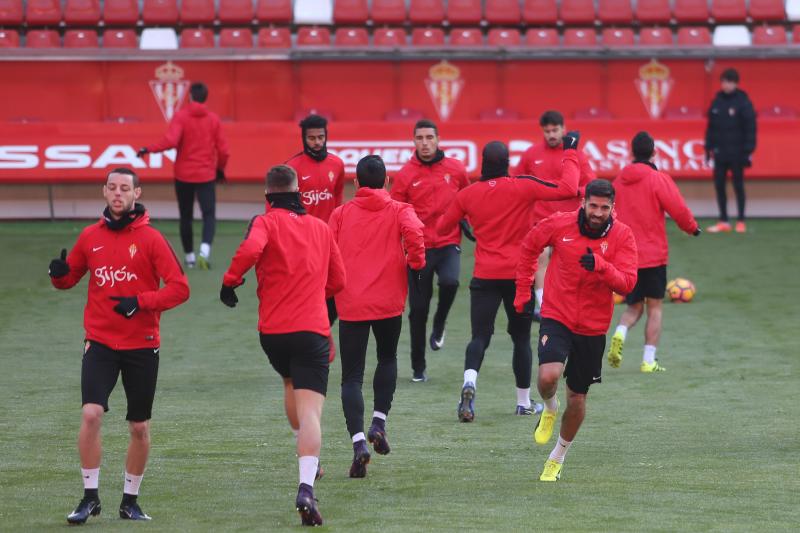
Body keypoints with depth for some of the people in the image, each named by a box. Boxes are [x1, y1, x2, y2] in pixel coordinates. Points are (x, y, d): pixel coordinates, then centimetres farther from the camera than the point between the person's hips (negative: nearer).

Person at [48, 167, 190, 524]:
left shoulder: (150, 239, -5)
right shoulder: (90, 237, 5)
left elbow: (179, 288, -9)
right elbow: (70, 278, 16)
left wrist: (140, 302, -21)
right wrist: (60, 275, -7)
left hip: (141, 346, -1)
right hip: (100, 343, 1)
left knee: (139, 428, 6)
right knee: (90, 414, -16)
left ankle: (130, 501, 22)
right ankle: (90, 497, -7)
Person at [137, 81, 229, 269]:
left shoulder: (180, 116, -7)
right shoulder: (213, 119, 1)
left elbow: (170, 141, -22)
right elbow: (223, 150, 2)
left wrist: (148, 149, -10)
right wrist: (220, 169, 19)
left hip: (184, 175, 0)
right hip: (206, 176, 0)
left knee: (186, 217, 14)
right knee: (209, 215, -2)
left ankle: (189, 257, 21)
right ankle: (204, 251, -25)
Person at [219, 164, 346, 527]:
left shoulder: (266, 222, -1)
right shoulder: (321, 228, 12)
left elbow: (250, 249, -24)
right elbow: (337, 281, 20)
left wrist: (230, 280, -9)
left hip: (273, 330, 0)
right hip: (313, 329, 0)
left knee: (291, 384, 31)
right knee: (310, 411, -11)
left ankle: (307, 456, 44)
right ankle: (306, 488, -30)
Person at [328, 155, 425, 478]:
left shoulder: (341, 214, 7)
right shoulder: (399, 211, 3)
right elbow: (413, 232, -18)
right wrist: (416, 262, -1)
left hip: (351, 304, 0)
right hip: (389, 302, 0)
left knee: (352, 376, 1)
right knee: (387, 358, 27)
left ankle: (358, 442, -16)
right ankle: (379, 422, 11)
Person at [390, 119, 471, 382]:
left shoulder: (456, 169, 2)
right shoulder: (405, 175, -2)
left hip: (448, 243, 0)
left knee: (450, 282, -31)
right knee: (418, 309, 2)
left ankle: (439, 326, -1)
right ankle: (418, 367, 16)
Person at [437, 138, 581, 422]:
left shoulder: (468, 194, 0)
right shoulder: (523, 187, -10)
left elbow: (442, 225, 13)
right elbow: (567, 189, -15)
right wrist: (570, 154, -4)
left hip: (484, 276, 1)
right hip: (519, 275, -1)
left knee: (479, 336, -1)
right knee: (521, 338, 12)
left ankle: (469, 380, -31)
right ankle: (524, 402, 19)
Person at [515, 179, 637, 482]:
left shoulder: (622, 236, -9)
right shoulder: (559, 225, -9)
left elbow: (627, 284, -17)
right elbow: (529, 248, 11)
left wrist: (600, 265, -35)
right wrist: (523, 292, 10)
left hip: (592, 328, 1)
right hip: (557, 317, -1)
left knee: (577, 397, 11)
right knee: (548, 376, -26)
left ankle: (558, 458, 34)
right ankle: (549, 408, 11)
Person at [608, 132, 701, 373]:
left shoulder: (619, 181, 4)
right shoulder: (658, 179, -10)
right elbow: (678, 210, -12)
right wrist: (692, 228, 7)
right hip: (653, 255, -4)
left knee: (634, 306, 15)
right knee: (654, 307, 6)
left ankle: (620, 334, -15)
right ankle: (649, 360, 2)